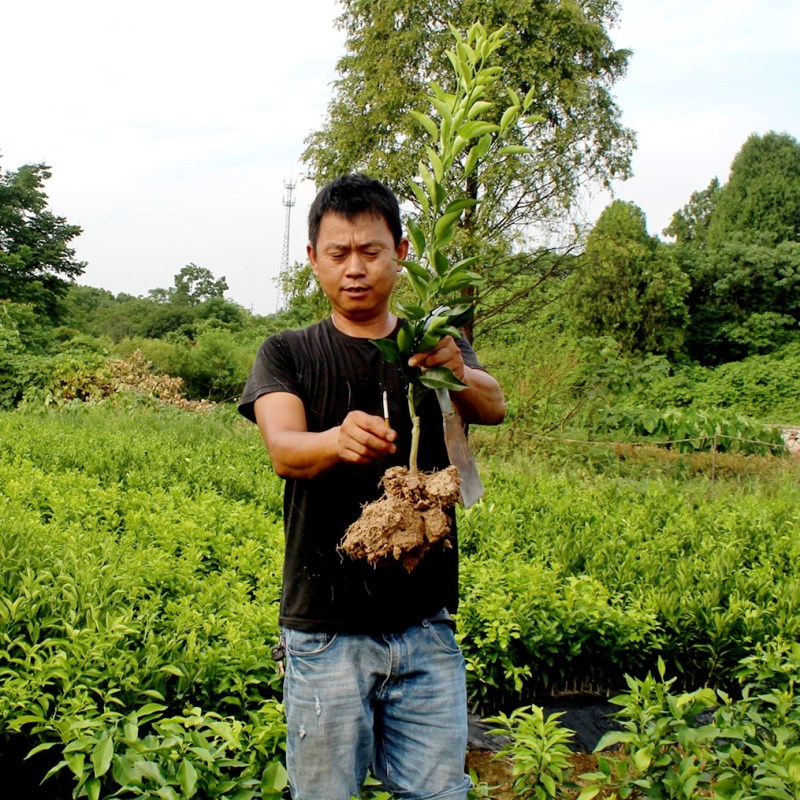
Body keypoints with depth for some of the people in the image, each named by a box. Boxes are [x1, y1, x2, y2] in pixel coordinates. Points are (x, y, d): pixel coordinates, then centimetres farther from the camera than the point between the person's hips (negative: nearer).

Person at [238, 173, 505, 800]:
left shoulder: (437, 349, 7)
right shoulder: (288, 356, 2)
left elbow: (494, 407, -14)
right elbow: (284, 449, -16)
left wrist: (456, 371, -38)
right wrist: (338, 440, -40)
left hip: (425, 628, 1)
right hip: (325, 631, -1)